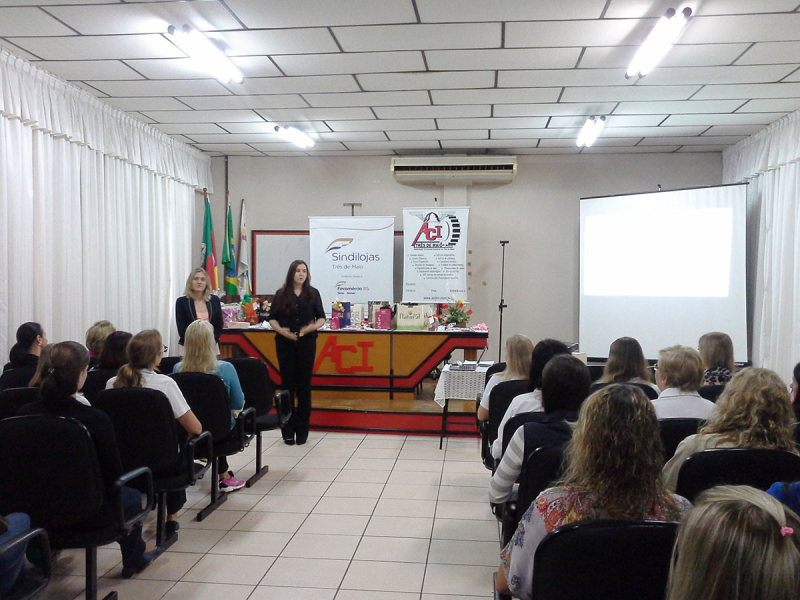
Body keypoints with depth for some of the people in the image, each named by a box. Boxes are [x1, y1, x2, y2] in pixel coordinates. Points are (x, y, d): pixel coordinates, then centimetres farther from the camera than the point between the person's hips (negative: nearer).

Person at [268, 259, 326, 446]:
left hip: (307, 343, 0)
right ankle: (288, 430, 11)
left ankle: (302, 430, 13)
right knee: (287, 383, 3)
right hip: (285, 343, 0)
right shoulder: (281, 294, 5)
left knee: (304, 385, 4)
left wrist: (311, 328, -13)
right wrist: (282, 330, -13)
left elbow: (321, 318, 6)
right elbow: (272, 318, 6)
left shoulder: (313, 294, 6)